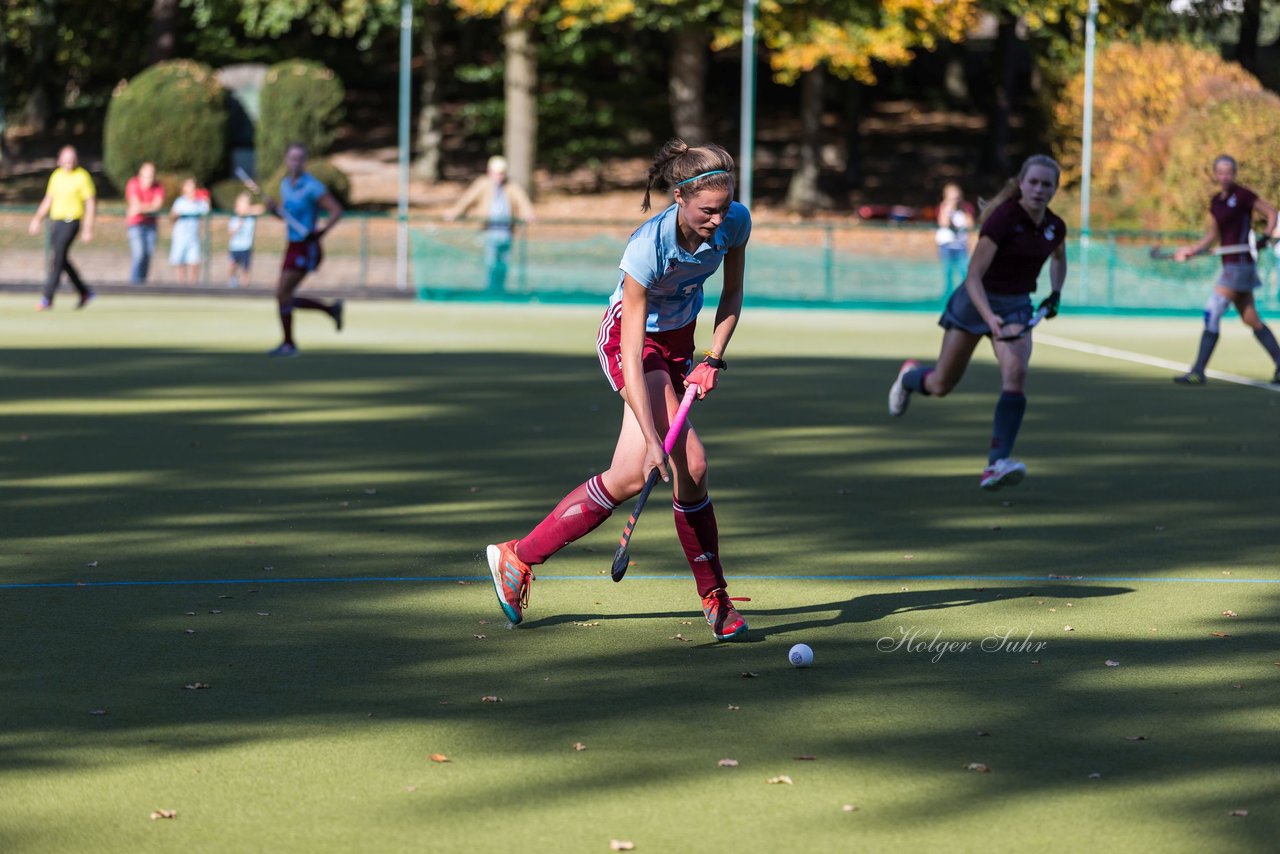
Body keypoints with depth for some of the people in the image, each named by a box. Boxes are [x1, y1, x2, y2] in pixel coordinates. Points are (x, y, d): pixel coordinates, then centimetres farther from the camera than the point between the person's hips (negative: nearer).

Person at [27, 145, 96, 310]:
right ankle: (85, 292, 25)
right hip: (57, 221, 7)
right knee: (62, 260, 10)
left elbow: (90, 204, -6)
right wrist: (37, 220, 16)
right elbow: (48, 200, 21)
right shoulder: (56, 176, 12)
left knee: (58, 259, -13)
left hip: (72, 221, -7)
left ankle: (47, 298, -12)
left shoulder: (82, 177, -6)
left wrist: (88, 229, -12)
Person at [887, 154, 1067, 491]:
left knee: (1015, 372, -24)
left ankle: (997, 464, -28)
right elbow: (974, 277, -28)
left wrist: (1055, 294, 7)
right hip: (976, 301, -4)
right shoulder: (1002, 219, -23)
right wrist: (990, 318, -41)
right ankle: (909, 376, 48)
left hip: (1016, 307, 4)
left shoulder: (1055, 227, -4)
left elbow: (1059, 258, 23)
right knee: (941, 385, 9)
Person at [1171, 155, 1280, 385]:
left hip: (1240, 264, -8)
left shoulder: (1242, 195, -9)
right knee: (1251, 320, 12)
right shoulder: (1215, 201, 12)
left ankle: (1198, 372, -9)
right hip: (1229, 264, 8)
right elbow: (1213, 236, 18)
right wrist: (1192, 250, 6)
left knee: (1211, 314, -11)